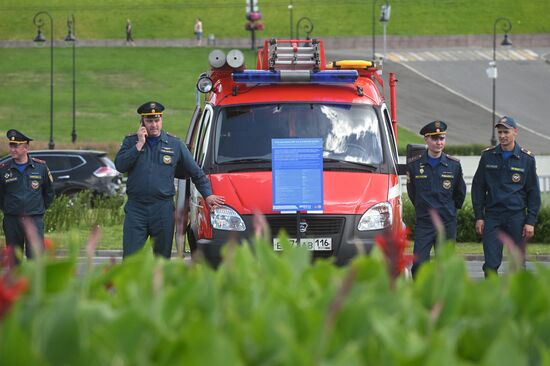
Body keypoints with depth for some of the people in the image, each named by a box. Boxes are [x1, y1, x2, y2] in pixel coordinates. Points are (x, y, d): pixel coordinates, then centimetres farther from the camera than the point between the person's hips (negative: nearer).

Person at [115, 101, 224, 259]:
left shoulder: (175, 144, 10)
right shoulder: (131, 142, 7)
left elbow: (196, 173, 15)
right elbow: (120, 165, -10)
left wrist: (208, 194, 9)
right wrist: (140, 144, -11)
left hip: (163, 210, 1)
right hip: (136, 209, -1)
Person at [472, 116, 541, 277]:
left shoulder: (527, 159, 2)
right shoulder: (488, 156, 6)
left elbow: (534, 192, 4)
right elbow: (478, 188, 10)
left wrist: (531, 221, -3)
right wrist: (479, 217, 2)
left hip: (517, 216, -1)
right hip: (492, 216, 1)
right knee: (491, 264, -5)